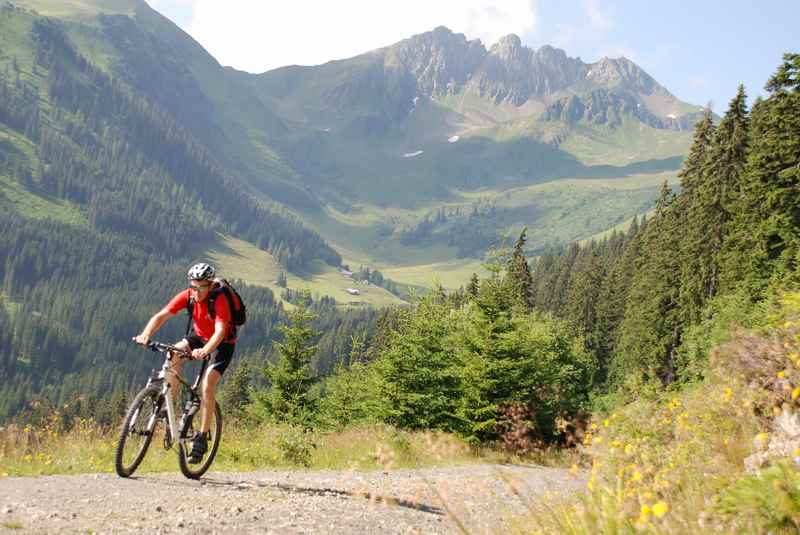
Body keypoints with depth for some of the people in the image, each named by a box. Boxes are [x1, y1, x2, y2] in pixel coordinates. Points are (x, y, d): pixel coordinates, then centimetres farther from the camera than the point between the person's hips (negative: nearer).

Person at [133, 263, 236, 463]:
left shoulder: (219, 300, -30)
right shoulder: (187, 296, -17)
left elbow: (220, 331, -42)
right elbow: (161, 316, -24)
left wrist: (205, 351, -59)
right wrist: (146, 334, -43)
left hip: (222, 344, -5)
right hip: (200, 337, 5)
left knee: (207, 386, -21)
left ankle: (201, 439, -10)